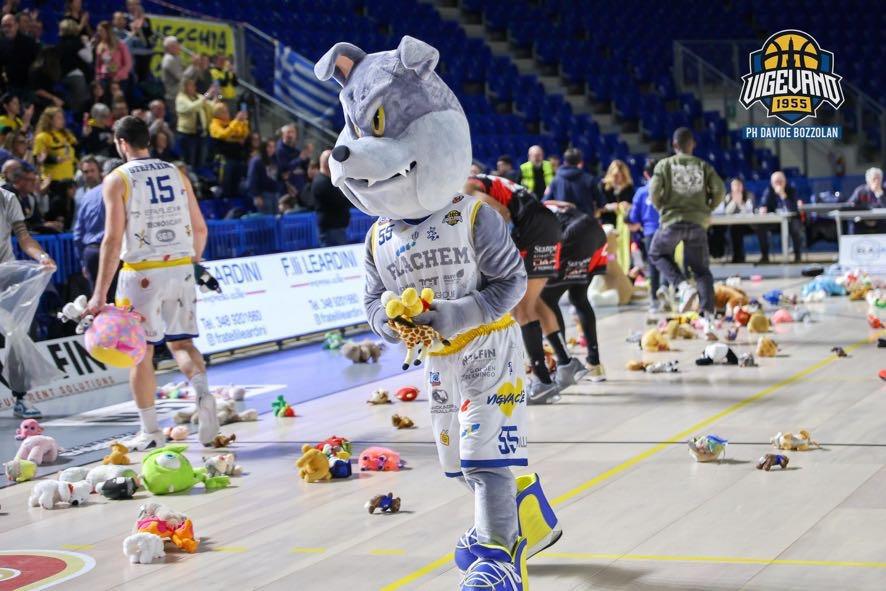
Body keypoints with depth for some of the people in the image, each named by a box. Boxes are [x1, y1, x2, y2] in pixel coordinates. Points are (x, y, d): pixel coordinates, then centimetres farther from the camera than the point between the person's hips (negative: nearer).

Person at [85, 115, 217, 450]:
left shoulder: (117, 179, -4)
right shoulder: (176, 174, 10)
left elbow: (113, 238, -11)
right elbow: (200, 228, 11)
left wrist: (100, 293, -11)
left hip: (142, 272, -4)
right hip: (181, 267, 4)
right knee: (180, 342, 13)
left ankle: (150, 432, 11)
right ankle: (203, 392, -15)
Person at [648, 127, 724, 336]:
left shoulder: (665, 164, 4)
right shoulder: (703, 166, 8)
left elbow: (654, 189, -8)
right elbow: (719, 190, -2)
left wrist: (662, 208, 9)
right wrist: (707, 208, 14)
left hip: (672, 220, -2)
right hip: (698, 222, 2)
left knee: (657, 253, 25)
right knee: (702, 271, 11)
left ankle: (683, 286, 0)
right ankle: (708, 320, -2)